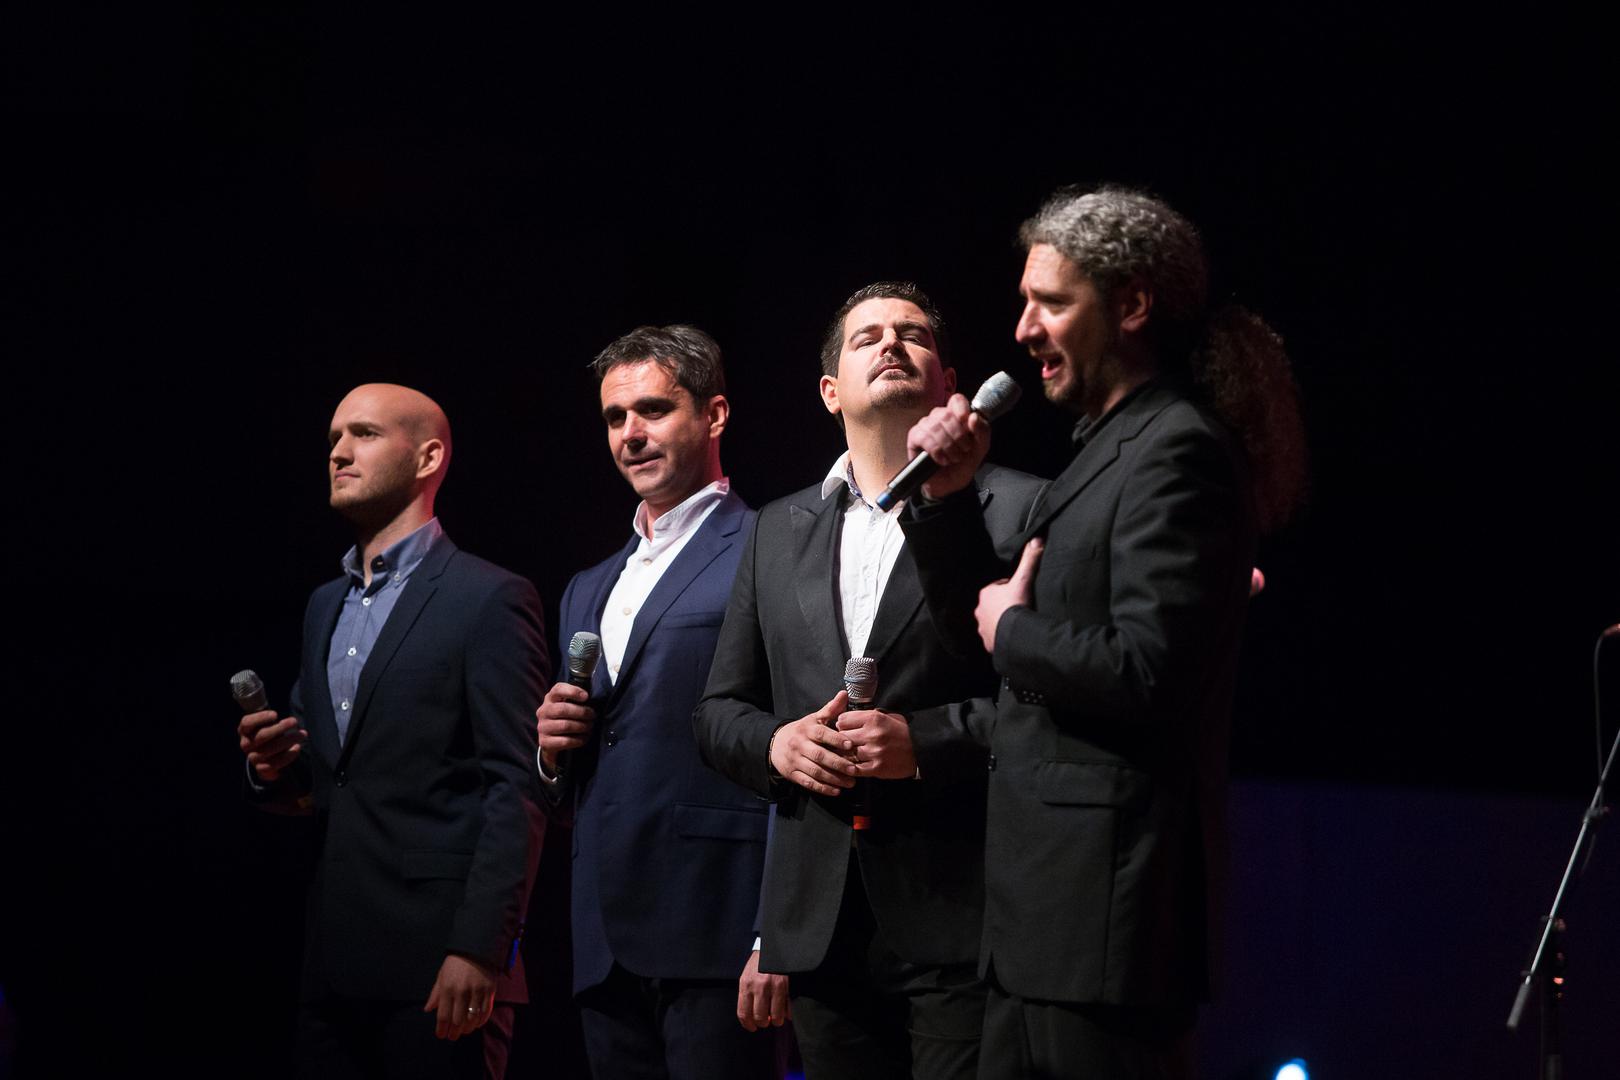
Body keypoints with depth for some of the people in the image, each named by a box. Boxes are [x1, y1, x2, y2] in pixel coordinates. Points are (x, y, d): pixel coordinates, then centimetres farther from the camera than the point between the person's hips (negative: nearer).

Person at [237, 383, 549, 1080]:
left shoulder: (489, 599, -4)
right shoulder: (325, 607, 20)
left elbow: (515, 791, -10)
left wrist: (479, 950, -18)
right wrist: (273, 770, 2)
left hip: (439, 962, -7)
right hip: (334, 963, 7)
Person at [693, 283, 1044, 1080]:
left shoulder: (1018, 509, 2)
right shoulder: (778, 531, 18)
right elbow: (718, 710, 20)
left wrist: (926, 747, -16)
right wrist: (776, 743, -1)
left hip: (960, 923, -5)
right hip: (823, 924, 5)